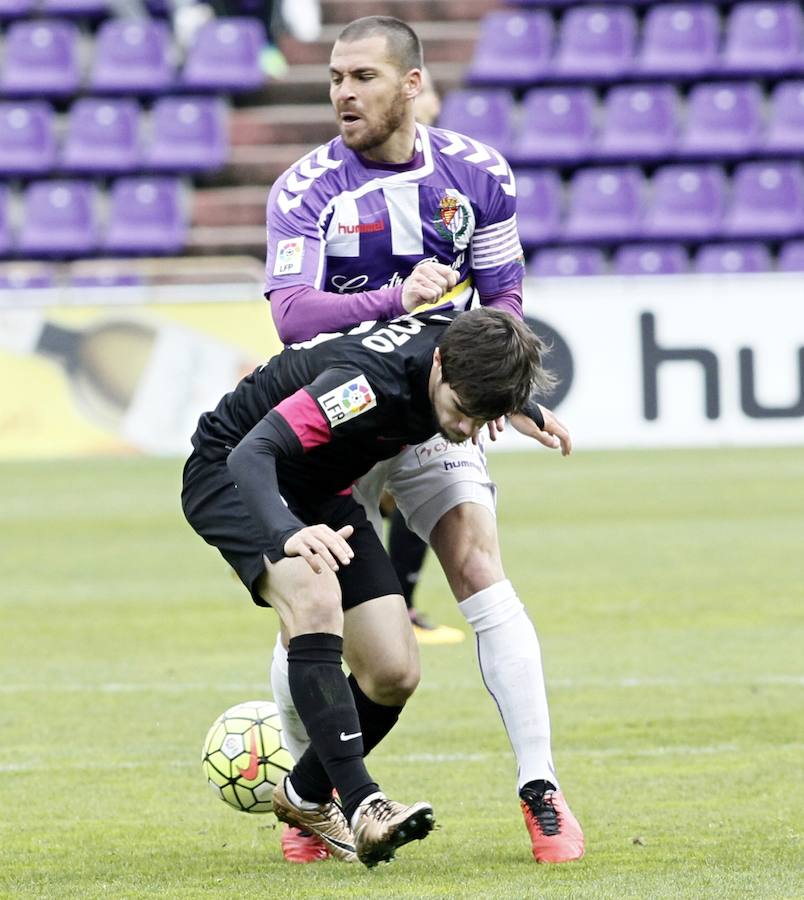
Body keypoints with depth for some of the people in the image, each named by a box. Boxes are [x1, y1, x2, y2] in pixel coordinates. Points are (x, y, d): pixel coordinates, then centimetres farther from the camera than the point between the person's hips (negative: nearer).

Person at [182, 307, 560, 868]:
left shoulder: (464, 340, -15)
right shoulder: (369, 382, -38)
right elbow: (251, 453, -46)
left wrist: (525, 410, 27)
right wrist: (289, 532, -63)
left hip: (321, 491, 7)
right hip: (229, 474, -7)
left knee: (395, 673, -5)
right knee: (316, 596, -37)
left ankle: (306, 798, 22)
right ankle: (362, 805, -38)